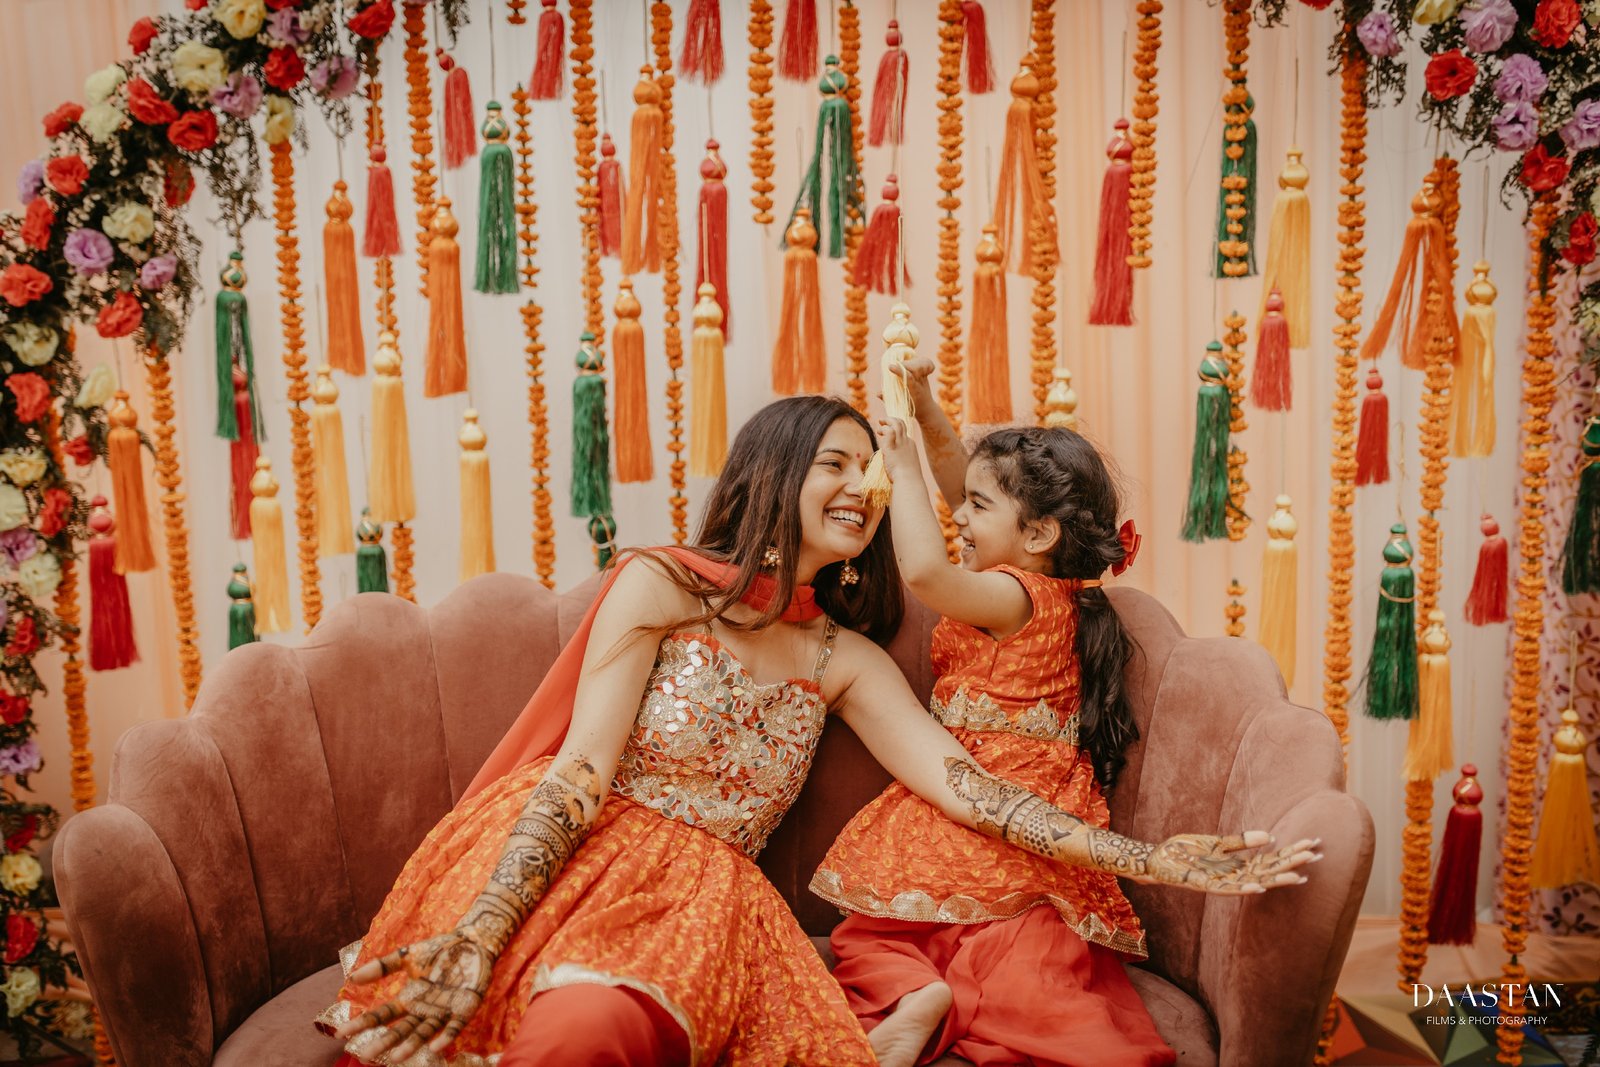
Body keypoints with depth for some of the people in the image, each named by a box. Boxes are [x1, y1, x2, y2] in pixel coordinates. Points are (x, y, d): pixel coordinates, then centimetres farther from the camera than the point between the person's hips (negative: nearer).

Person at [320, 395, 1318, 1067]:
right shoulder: (660, 587, 0)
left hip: (709, 903, 3)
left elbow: (963, 783, 4)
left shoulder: (845, 659, 13)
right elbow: (580, 772, -8)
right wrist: (477, 939, -21)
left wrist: (1155, 858, -5)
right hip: (570, 862, -3)